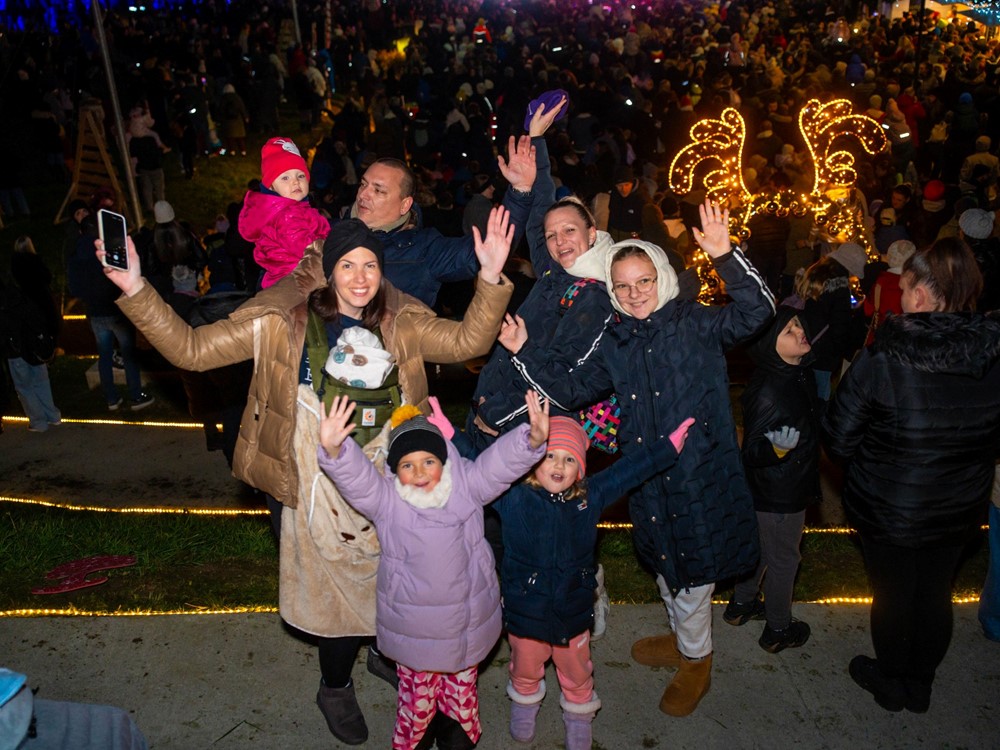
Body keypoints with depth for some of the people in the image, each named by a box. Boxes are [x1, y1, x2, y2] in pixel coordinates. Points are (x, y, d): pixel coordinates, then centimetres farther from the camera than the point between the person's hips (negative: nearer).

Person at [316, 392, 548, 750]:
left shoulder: (466, 485, -11)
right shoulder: (385, 499, -16)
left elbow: (501, 461, -23)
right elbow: (355, 476, -31)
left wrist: (533, 439, -42)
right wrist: (333, 449, -52)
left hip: (468, 621, 2)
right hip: (412, 624, -2)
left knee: (463, 684, 24)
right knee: (418, 692, 15)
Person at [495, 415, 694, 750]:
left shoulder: (591, 496, -9)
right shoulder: (513, 497, -17)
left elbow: (628, 471, -3)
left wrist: (669, 447, -1)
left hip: (573, 611, 2)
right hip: (525, 610, -2)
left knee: (577, 672, 22)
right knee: (526, 668, 23)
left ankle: (579, 714, 50)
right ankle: (524, 703, 54)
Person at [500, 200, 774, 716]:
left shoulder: (695, 324, -10)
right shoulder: (615, 344, 5)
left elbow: (756, 310, -25)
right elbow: (570, 391, 5)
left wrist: (725, 257, -39)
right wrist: (524, 352, -5)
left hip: (699, 473, -5)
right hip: (648, 476, 5)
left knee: (691, 571, 10)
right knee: (664, 563, 24)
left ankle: (696, 660, 36)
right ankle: (683, 637, 51)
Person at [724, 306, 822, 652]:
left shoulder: (801, 373, -4)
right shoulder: (767, 391, -31)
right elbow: (751, 450, -26)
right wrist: (775, 448, -46)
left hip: (792, 485, 9)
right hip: (778, 496, -9)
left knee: (762, 548, 25)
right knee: (783, 559, 12)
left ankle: (741, 605, 46)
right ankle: (778, 630, 33)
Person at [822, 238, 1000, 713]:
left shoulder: (879, 362, -27)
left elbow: (837, 441, -19)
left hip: (890, 510, -4)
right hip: (961, 509, 4)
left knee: (893, 595, 17)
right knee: (935, 594, 22)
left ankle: (891, 683, 40)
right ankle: (920, 684, 43)